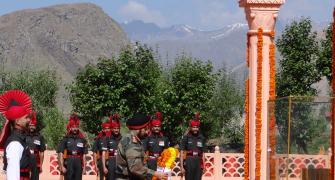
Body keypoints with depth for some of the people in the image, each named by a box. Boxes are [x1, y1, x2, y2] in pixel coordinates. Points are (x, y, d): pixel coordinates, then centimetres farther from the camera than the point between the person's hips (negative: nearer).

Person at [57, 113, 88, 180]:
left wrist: (84, 167, 4)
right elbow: (60, 154, -4)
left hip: (78, 164, 3)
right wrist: (62, 166, -11)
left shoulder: (82, 139, 8)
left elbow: (84, 155, 9)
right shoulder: (66, 139, 0)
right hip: (68, 164, -3)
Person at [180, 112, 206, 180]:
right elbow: (182, 153, -3)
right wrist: (182, 167, -10)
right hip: (189, 163, -3)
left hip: (198, 163, 3)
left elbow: (203, 154, 13)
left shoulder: (201, 138, 10)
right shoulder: (186, 138, -1)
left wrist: (203, 167, 8)